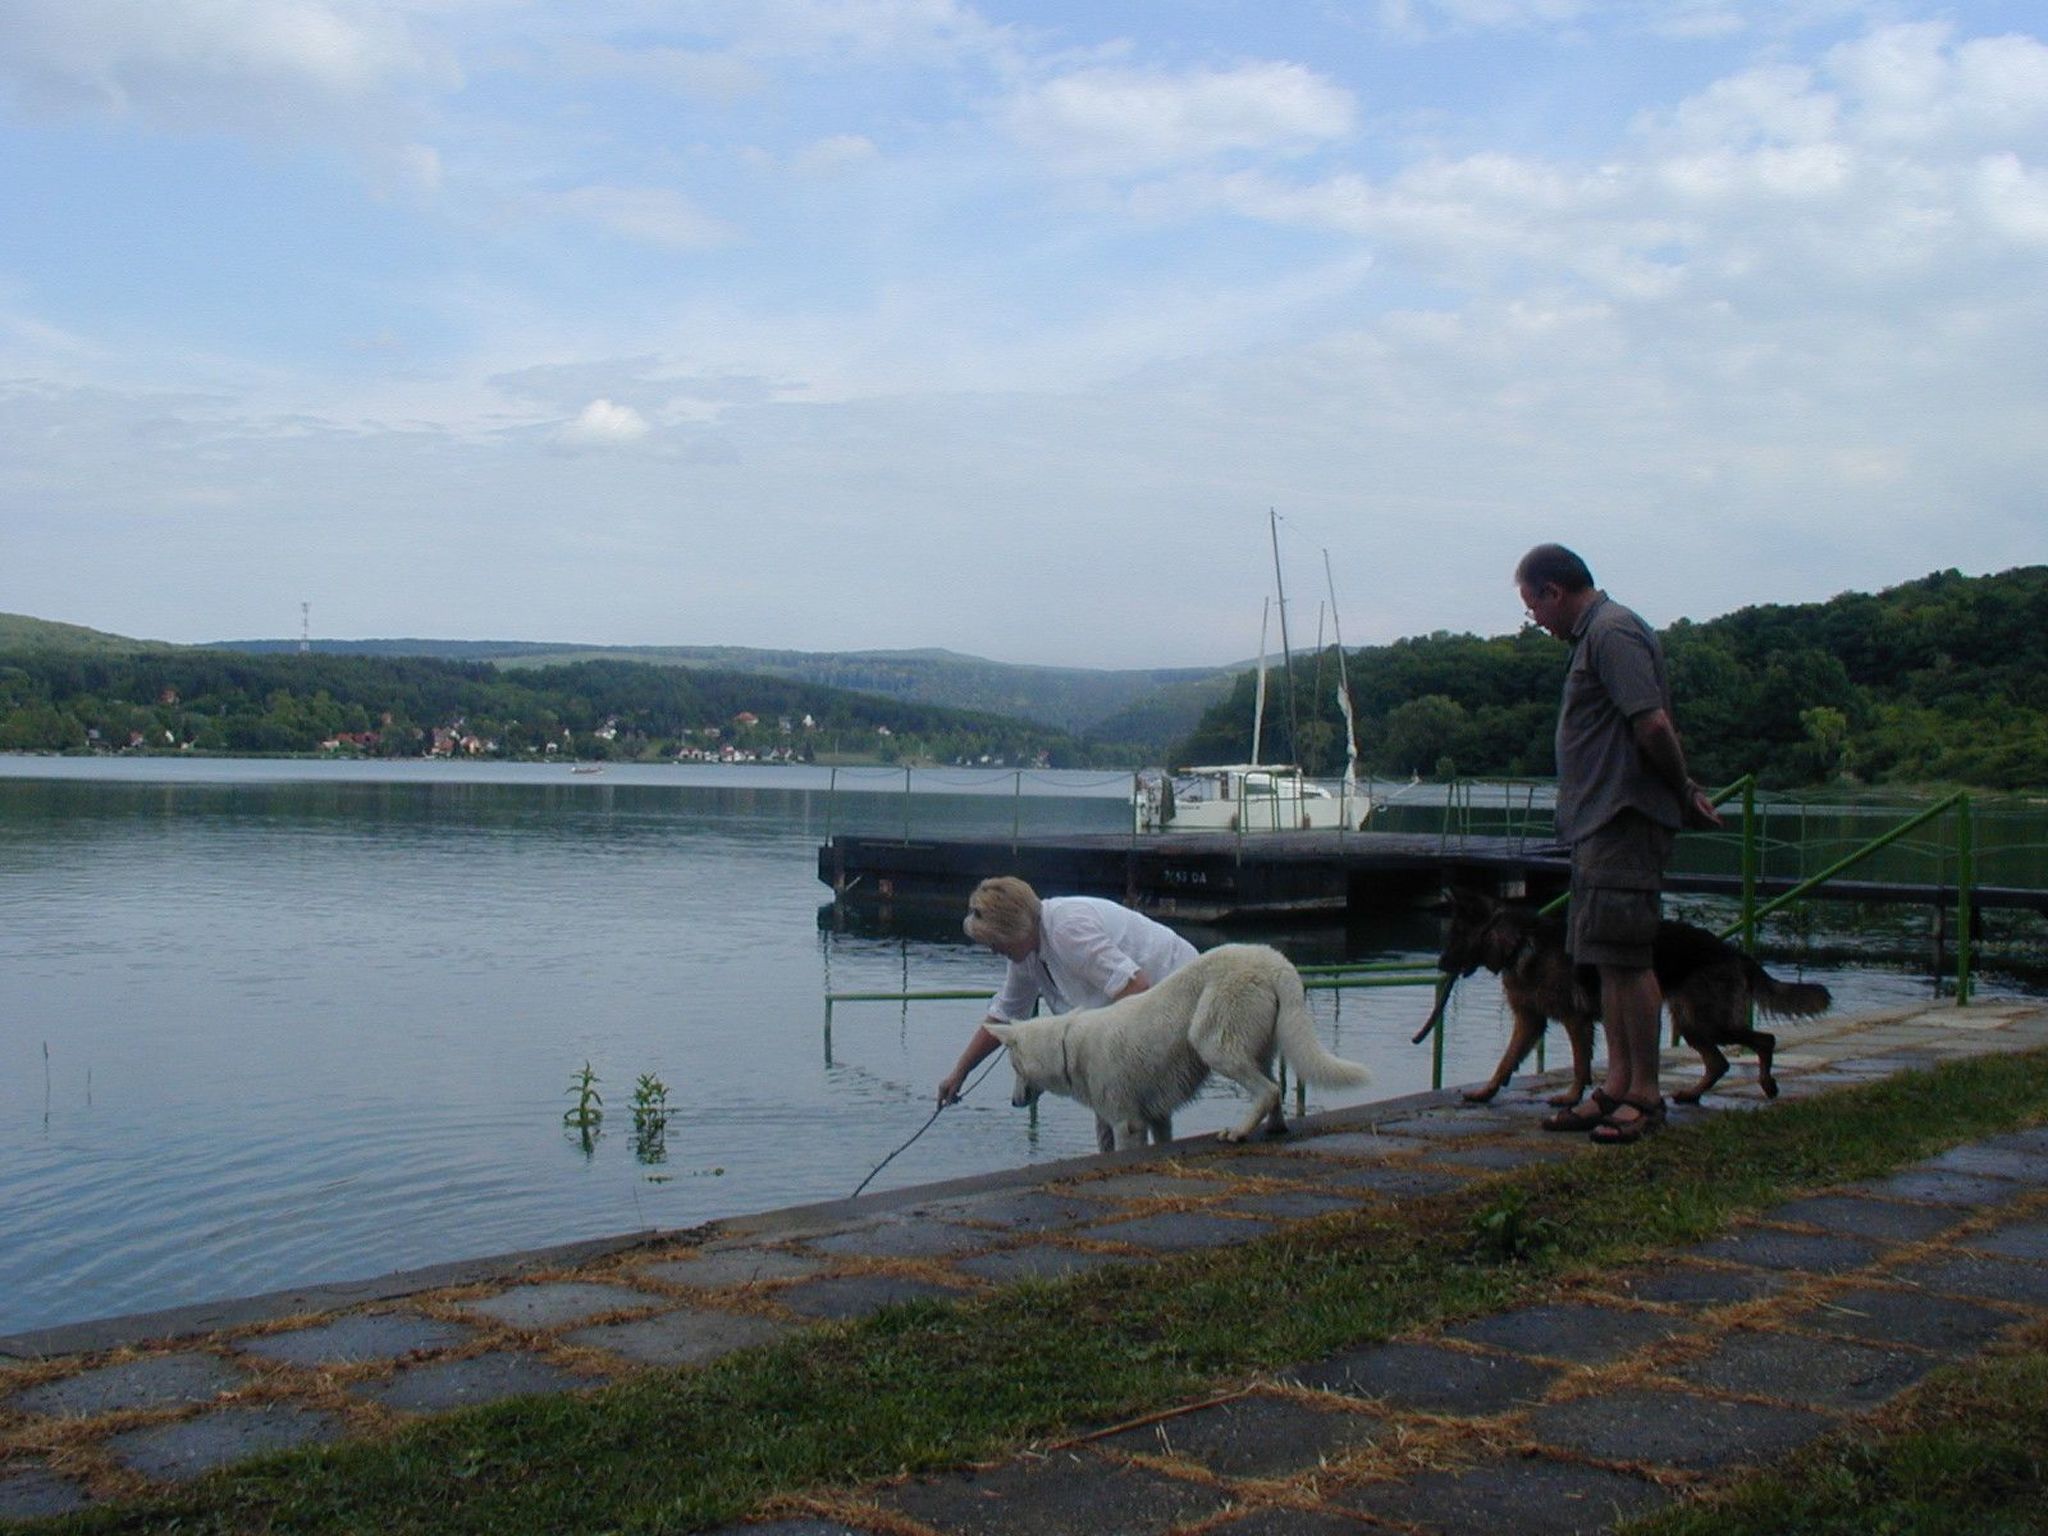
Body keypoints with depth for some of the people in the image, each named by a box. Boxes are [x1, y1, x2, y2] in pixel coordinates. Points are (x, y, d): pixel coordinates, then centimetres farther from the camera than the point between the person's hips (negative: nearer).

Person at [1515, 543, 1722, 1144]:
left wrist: (1682, 795, -8)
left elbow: (1653, 725, -20)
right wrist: (1687, 793, 12)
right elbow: (1652, 727, 20)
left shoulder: (1612, 633, -13)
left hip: (1624, 820, -11)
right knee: (1609, 961, 11)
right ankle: (1617, 1086, 16)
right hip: (1601, 824, 11)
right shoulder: (1596, 634, 20)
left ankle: (1645, 1095, -2)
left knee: (1626, 958, -7)